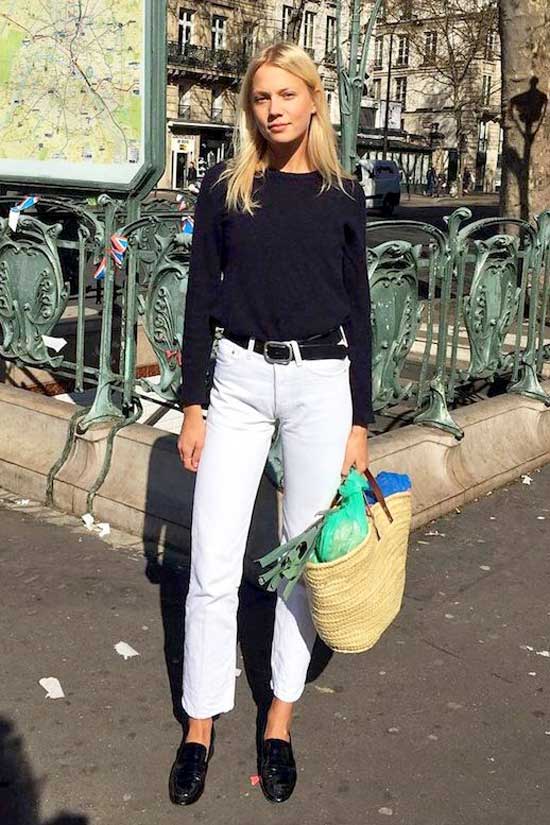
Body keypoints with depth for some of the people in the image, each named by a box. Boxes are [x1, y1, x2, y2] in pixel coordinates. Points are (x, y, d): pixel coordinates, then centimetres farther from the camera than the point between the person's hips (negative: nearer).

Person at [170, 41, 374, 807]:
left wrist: (360, 421, 2)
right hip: (238, 378, 0)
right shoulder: (224, 186, 4)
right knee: (212, 566, 0)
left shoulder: (342, 193, 4)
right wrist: (192, 404, 0)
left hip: (322, 383, 0)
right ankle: (200, 726, 17)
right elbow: (200, 297, 5)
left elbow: (357, 309, 5)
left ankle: (280, 719, 24)